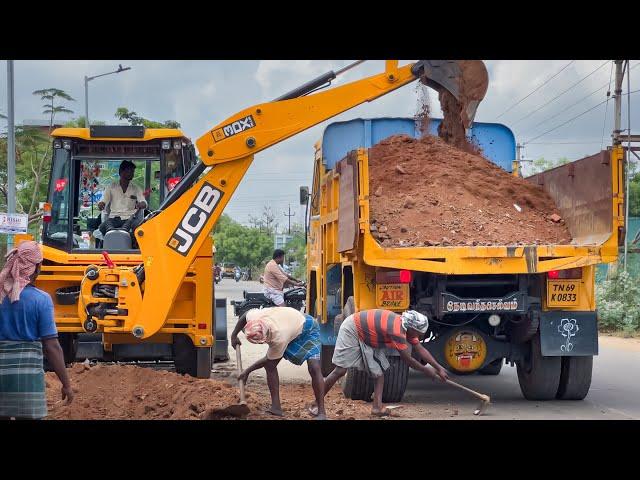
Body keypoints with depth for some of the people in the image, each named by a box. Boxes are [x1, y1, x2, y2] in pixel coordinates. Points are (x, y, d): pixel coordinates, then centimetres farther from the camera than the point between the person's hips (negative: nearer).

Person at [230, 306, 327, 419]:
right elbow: (244, 315, -4)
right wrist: (234, 336, 2)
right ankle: (276, 407, -1)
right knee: (270, 365, -6)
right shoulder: (253, 317, -32)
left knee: (314, 368, -23)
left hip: (306, 328, -7)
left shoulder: (279, 339, -43)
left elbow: (268, 360, -24)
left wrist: (247, 371, -12)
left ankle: (321, 412, -17)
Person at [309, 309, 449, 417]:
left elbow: (420, 349, 1)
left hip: (367, 338, 9)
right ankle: (316, 404, -1)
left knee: (379, 371, 1)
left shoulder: (406, 327, -6)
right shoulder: (397, 331, -33)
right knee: (340, 370, -11)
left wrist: (438, 368, -2)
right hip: (351, 329, -9)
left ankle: (377, 407, -4)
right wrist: (427, 371, -11)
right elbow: (408, 359, -24)